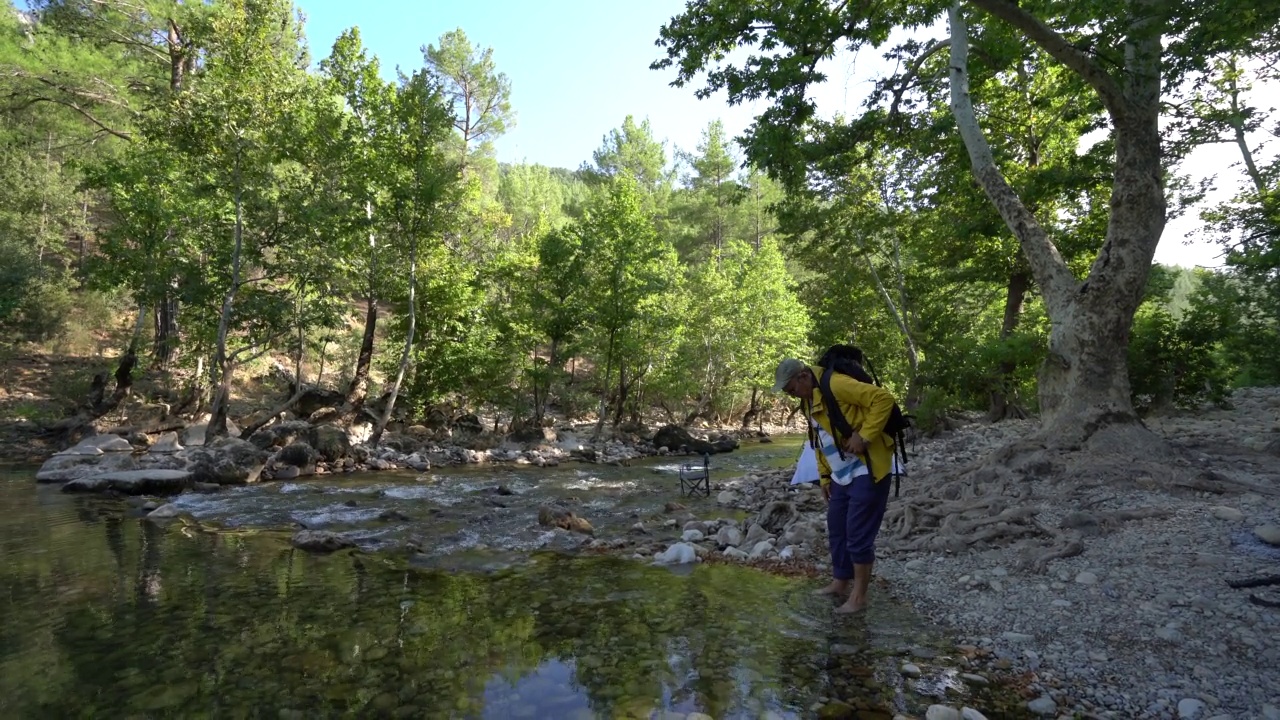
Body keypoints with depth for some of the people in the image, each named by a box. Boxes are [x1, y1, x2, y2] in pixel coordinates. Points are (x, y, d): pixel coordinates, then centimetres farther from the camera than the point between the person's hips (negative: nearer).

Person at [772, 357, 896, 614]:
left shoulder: (836, 385, -20)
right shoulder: (808, 400, 10)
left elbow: (884, 399, -24)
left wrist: (864, 436, -25)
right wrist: (825, 476, 17)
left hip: (867, 472, -10)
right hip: (842, 476, 10)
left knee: (858, 534, -3)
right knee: (836, 530, 16)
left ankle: (858, 597, 9)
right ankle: (840, 584, 31)